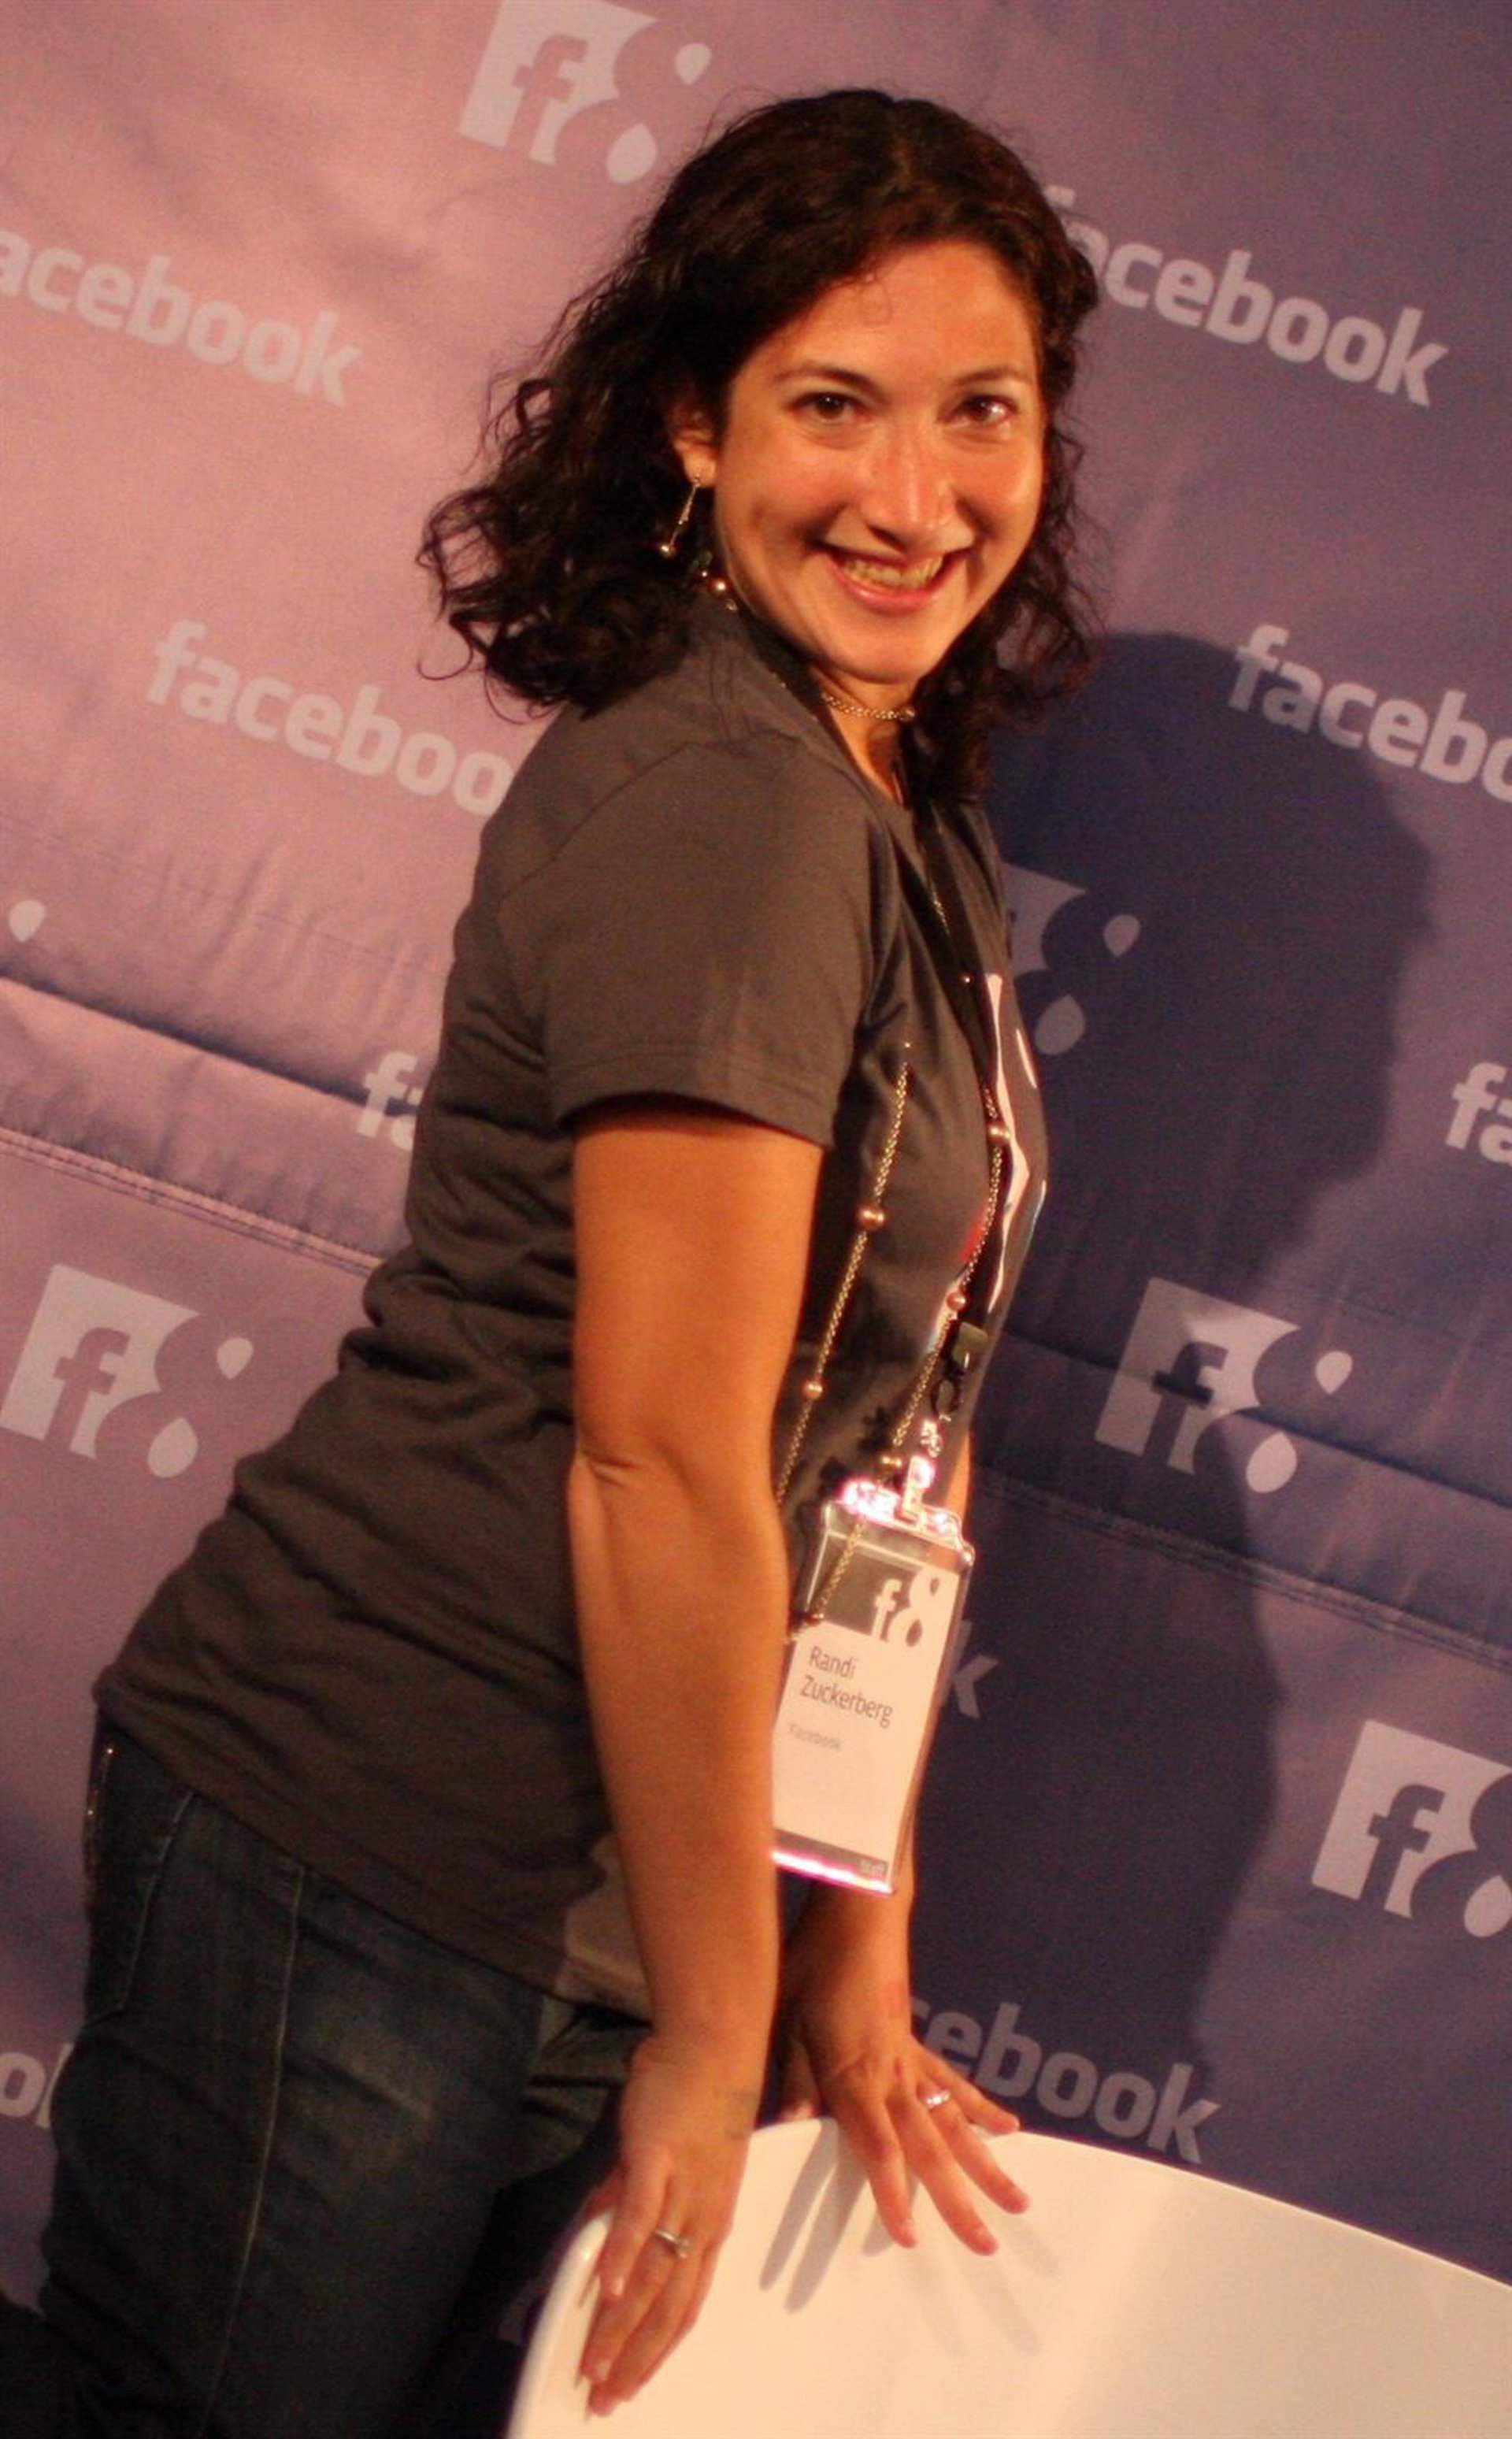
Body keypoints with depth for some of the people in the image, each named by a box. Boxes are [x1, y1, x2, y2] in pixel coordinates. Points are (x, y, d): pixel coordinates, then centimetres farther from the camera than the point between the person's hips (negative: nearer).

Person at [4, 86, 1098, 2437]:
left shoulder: (914, 821, 10)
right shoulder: (720, 793, -19)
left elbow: (892, 1423, 8)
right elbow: (664, 1461, -21)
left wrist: (860, 1961, 8)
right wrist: (711, 2027, -12)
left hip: (587, 1904, 9)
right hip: (364, 1872, -8)